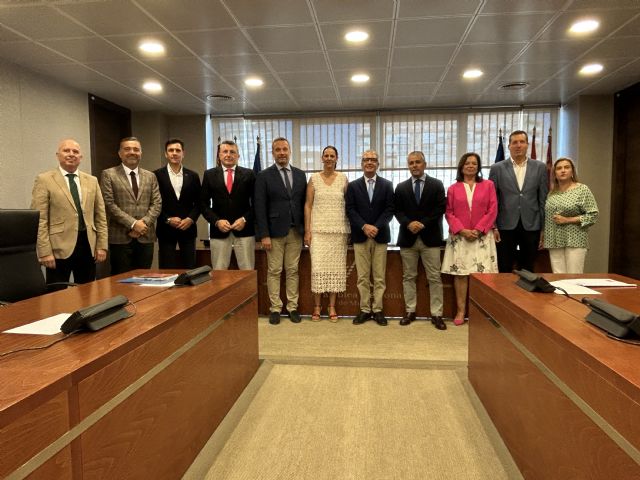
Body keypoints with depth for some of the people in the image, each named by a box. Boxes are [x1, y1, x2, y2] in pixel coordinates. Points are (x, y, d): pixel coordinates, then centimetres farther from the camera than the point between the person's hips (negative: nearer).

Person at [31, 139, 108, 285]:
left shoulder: (92, 181, 11)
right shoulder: (44, 180, -1)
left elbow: (100, 216, 11)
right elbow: (39, 220, -6)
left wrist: (102, 246, 4)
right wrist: (45, 252, -12)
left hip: (88, 245, 4)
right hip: (59, 248, -4)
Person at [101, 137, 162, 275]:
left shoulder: (150, 176, 13)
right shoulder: (109, 175, 2)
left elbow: (157, 203, 6)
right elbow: (109, 204, -7)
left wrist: (143, 223, -9)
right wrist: (133, 224, -14)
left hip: (146, 237, 4)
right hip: (120, 237, -3)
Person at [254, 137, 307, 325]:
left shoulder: (300, 174, 9)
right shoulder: (264, 176, -1)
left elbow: (304, 203, 10)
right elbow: (260, 208, -6)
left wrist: (305, 229, 4)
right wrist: (264, 235, -11)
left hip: (295, 231, 3)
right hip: (275, 232, -3)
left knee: (292, 271, 8)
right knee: (274, 271, 3)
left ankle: (293, 307, 16)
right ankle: (275, 308, 13)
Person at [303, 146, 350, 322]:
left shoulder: (343, 179, 6)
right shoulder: (314, 178, 4)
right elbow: (308, 205, 3)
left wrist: (350, 229, 2)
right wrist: (307, 230, -4)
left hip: (338, 230, 1)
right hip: (318, 229, -1)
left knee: (336, 267, 2)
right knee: (318, 266, -5)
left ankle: (332, 307, 12)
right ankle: (317, 306, 7)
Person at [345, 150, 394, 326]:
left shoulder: (387, 185, 7)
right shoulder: (353, 185, 8)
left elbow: (389, 210, 0)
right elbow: (350, 210, 0)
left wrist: (376, 227, -14)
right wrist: (364, 226, -14)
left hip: (380, 236, 0)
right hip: (360, 236, 0)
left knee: (379, 276, 3)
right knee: (362, 277, 3)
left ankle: (377, 310, 11)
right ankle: (365, 309, 11)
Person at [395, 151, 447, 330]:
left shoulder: (437, 184, 5)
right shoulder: (401, 187, 11)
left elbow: (440, 209, -3)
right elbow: (398, 210, 4)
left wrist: (423, 224, -14)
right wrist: (408, 223, -14)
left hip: (430, 237, -2)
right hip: (408, 237, 2)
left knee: (434, 278, 0)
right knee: (408, 277, 7)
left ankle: (436, 314, 6)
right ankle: (410, 311, 17)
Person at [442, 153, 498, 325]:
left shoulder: (488, 185, 7)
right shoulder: (453, 188, 8)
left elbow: (492, 210, 1)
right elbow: (449, 213, 3)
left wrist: (478, 230, -10)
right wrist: (462, 230, -10)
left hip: (482, 236, 0)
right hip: (459, 237, 1)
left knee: (482, 274, -2)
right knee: (460, 274, 0)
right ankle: (460, 311, 6)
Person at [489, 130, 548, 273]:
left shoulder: (540, 167, 6)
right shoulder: (497, 168, 2)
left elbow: (544, 199, 6)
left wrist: (544, 228, 3)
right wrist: (493, 227, -5)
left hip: (531, 226, 1)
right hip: (506, 226, -1)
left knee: (527, 271, 10)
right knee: (504, 271, 5)